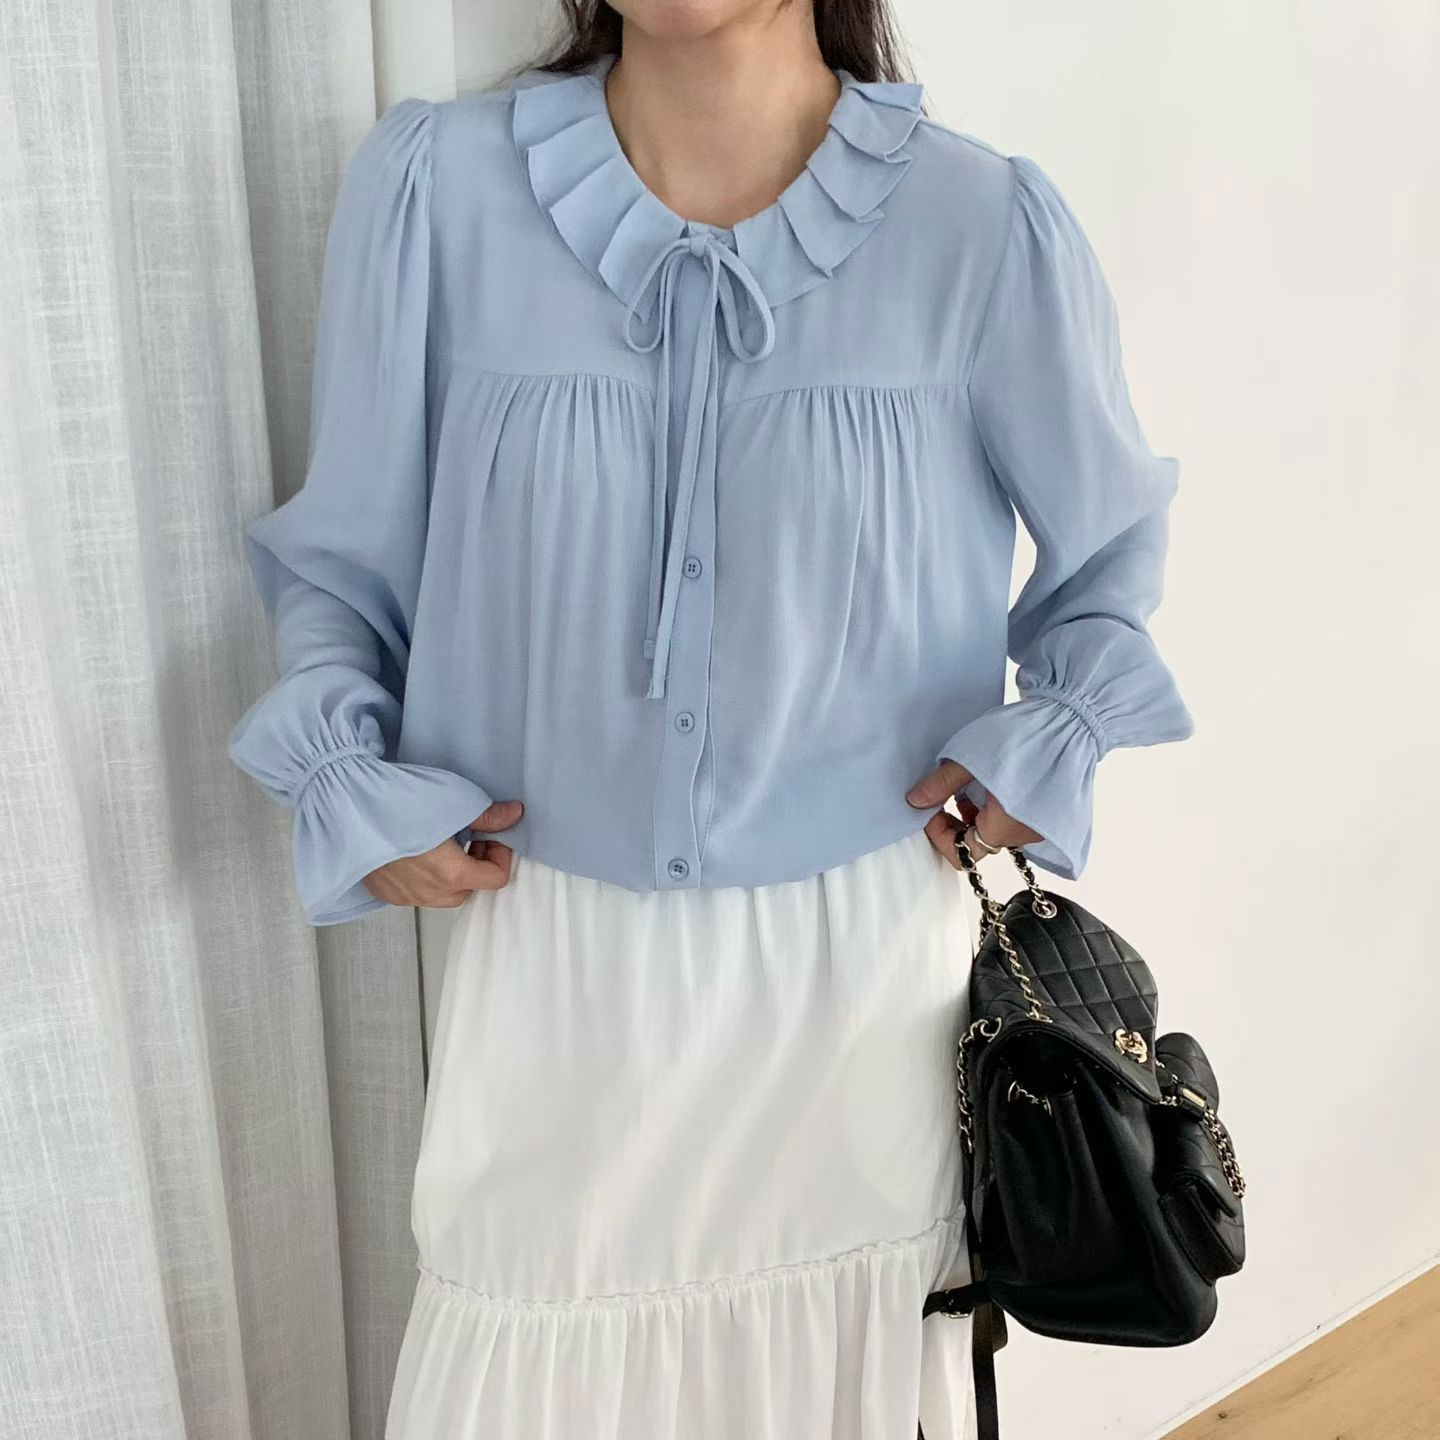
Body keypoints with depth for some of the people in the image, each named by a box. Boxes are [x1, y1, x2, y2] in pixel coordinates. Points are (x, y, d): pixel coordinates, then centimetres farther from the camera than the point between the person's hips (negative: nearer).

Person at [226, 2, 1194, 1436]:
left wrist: (1054, 738, -6)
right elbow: (342, 556, 4)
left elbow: (1110, 539, 8)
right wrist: (342, 775, -9)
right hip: (555, 944, 1)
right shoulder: (431, 185, -7)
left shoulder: (985, 225, -8)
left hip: (869, 941, 1)